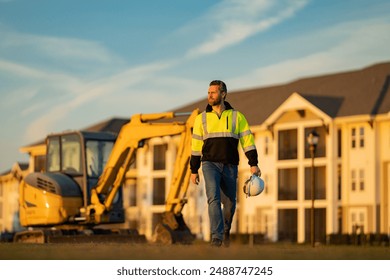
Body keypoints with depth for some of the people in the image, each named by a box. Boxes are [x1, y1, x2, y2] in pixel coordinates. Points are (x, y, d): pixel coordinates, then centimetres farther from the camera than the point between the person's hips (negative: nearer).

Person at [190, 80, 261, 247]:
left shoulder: (237, 117, 4)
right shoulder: (202, 118, 6)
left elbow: (247, 141, 1)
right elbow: (196, 146, 10)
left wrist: (254, 164, -8)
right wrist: (194, 170, 9)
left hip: (230, 166, 1)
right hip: (210, 164, -1)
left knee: (229, 203, 6)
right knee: (214, 198, -20)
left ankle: (226, 230, 33)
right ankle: (216, 237, -21)